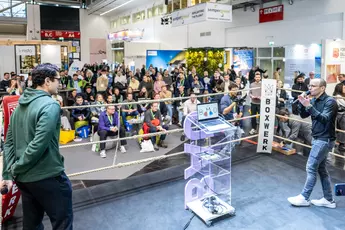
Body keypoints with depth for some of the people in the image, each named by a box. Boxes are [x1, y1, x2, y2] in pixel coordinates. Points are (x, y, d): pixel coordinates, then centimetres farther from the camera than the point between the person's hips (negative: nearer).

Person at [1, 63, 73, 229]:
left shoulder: (21, 105, 9)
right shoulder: (50, 105, -17)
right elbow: (40, 144, -25)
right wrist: (16, 169, -12)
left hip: (24, 177, 9)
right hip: (47, 176, -8)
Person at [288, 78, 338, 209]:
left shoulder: (330, 101, -15)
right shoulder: (314, 101, 8)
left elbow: (324, 119, -27)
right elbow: (303, 115, 8)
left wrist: (309, 106, -34)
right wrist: (302, 103, -10)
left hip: (325, 140, -8)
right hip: (317, 138, 9)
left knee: (311, 168, -5)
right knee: (321, 169, 13)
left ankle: (304, 198, 6)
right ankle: (328, 200, 23)